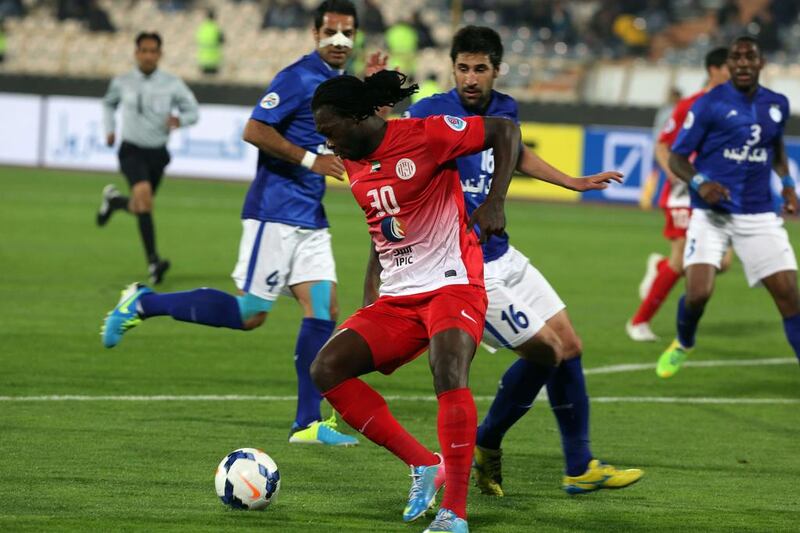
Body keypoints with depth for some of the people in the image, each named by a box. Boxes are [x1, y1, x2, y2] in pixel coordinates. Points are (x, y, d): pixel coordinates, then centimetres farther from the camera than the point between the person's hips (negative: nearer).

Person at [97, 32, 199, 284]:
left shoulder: (173, 84, -4)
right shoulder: (122, 82, -1)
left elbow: (192, 111, 2)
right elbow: (109, 103, 20)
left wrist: (180, 119, -19)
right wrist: (109, 129, 7)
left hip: (157, 153, 3)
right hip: (132, 151, -3)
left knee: (138, 209, 13)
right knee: (144, 194, -28)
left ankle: (114, 200, 51)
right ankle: (153, 262, -32)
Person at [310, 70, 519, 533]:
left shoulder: (423, 136, -12)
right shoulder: (354, 165, 10)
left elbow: (506, 130, -8)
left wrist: (496, 201, -19)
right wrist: (369, 296, 15)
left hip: (451, 285, -7)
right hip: (396, 299, 8)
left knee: (449, 371, -31)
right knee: (326, 369, -10)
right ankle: (425, 466, -4)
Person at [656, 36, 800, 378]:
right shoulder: (709, 104, -7)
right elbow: (677, 157, -4)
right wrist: (699, 182, -23)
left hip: (758, 215, 3)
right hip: (712, 214, -3)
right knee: (698, 293, -15)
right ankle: (682, 345, 19)